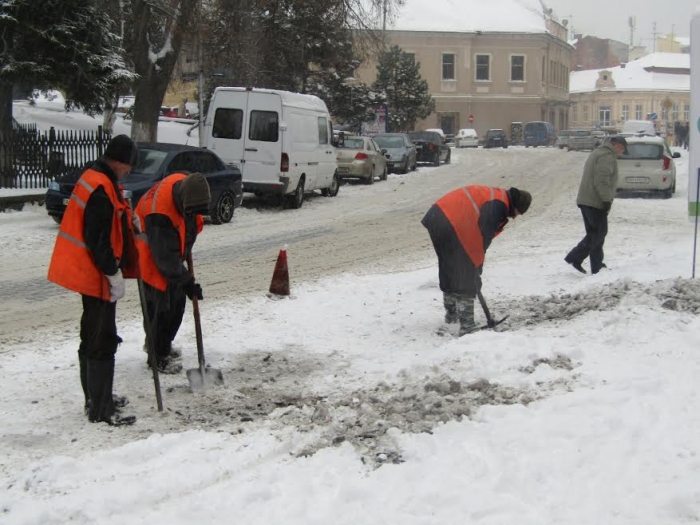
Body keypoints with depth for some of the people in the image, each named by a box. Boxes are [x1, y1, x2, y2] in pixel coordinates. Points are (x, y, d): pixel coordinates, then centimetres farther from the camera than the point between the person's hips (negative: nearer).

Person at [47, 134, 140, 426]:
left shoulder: (95, 180, 11)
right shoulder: (101, 188, -22)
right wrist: (115, 275, -18)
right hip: (97, 275, -11)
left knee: (93, 337, 18)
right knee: (102, 342, -6)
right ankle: (101, 410, -2)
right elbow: (98, 240, -25)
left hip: (89, 273, 11)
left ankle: (95, 398, 30)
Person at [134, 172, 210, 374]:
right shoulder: (159, 215, -37)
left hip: (171, 256, 9)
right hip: (153, 261, -9)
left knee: (177, 304, 15)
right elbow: (165, 257, -31)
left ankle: (162, 345, 33)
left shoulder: (184, 185, -13)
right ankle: (158, 357, 8)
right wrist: (186, 282, -27)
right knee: (160, 308, -5)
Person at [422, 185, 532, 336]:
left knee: (448, 269, 25)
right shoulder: (497, 207, -8)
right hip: (451, 226, -10)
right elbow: (483, 237, -9)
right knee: (465, 276, -5)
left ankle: (451, 314, 42)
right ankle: (466, 326, -7)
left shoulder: (493, 196, 23)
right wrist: (477, 265, 2)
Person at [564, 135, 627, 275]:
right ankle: (574, 258, -12)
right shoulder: (608, 156, -12)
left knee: (594, 233, 11)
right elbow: (602, 181, -22)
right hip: (595, 202, -10)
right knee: (599, 233, -6)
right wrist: (607, 200, -18)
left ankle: (597, 267, 13)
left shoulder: (597, 153, 22)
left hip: (585, 200, 10)